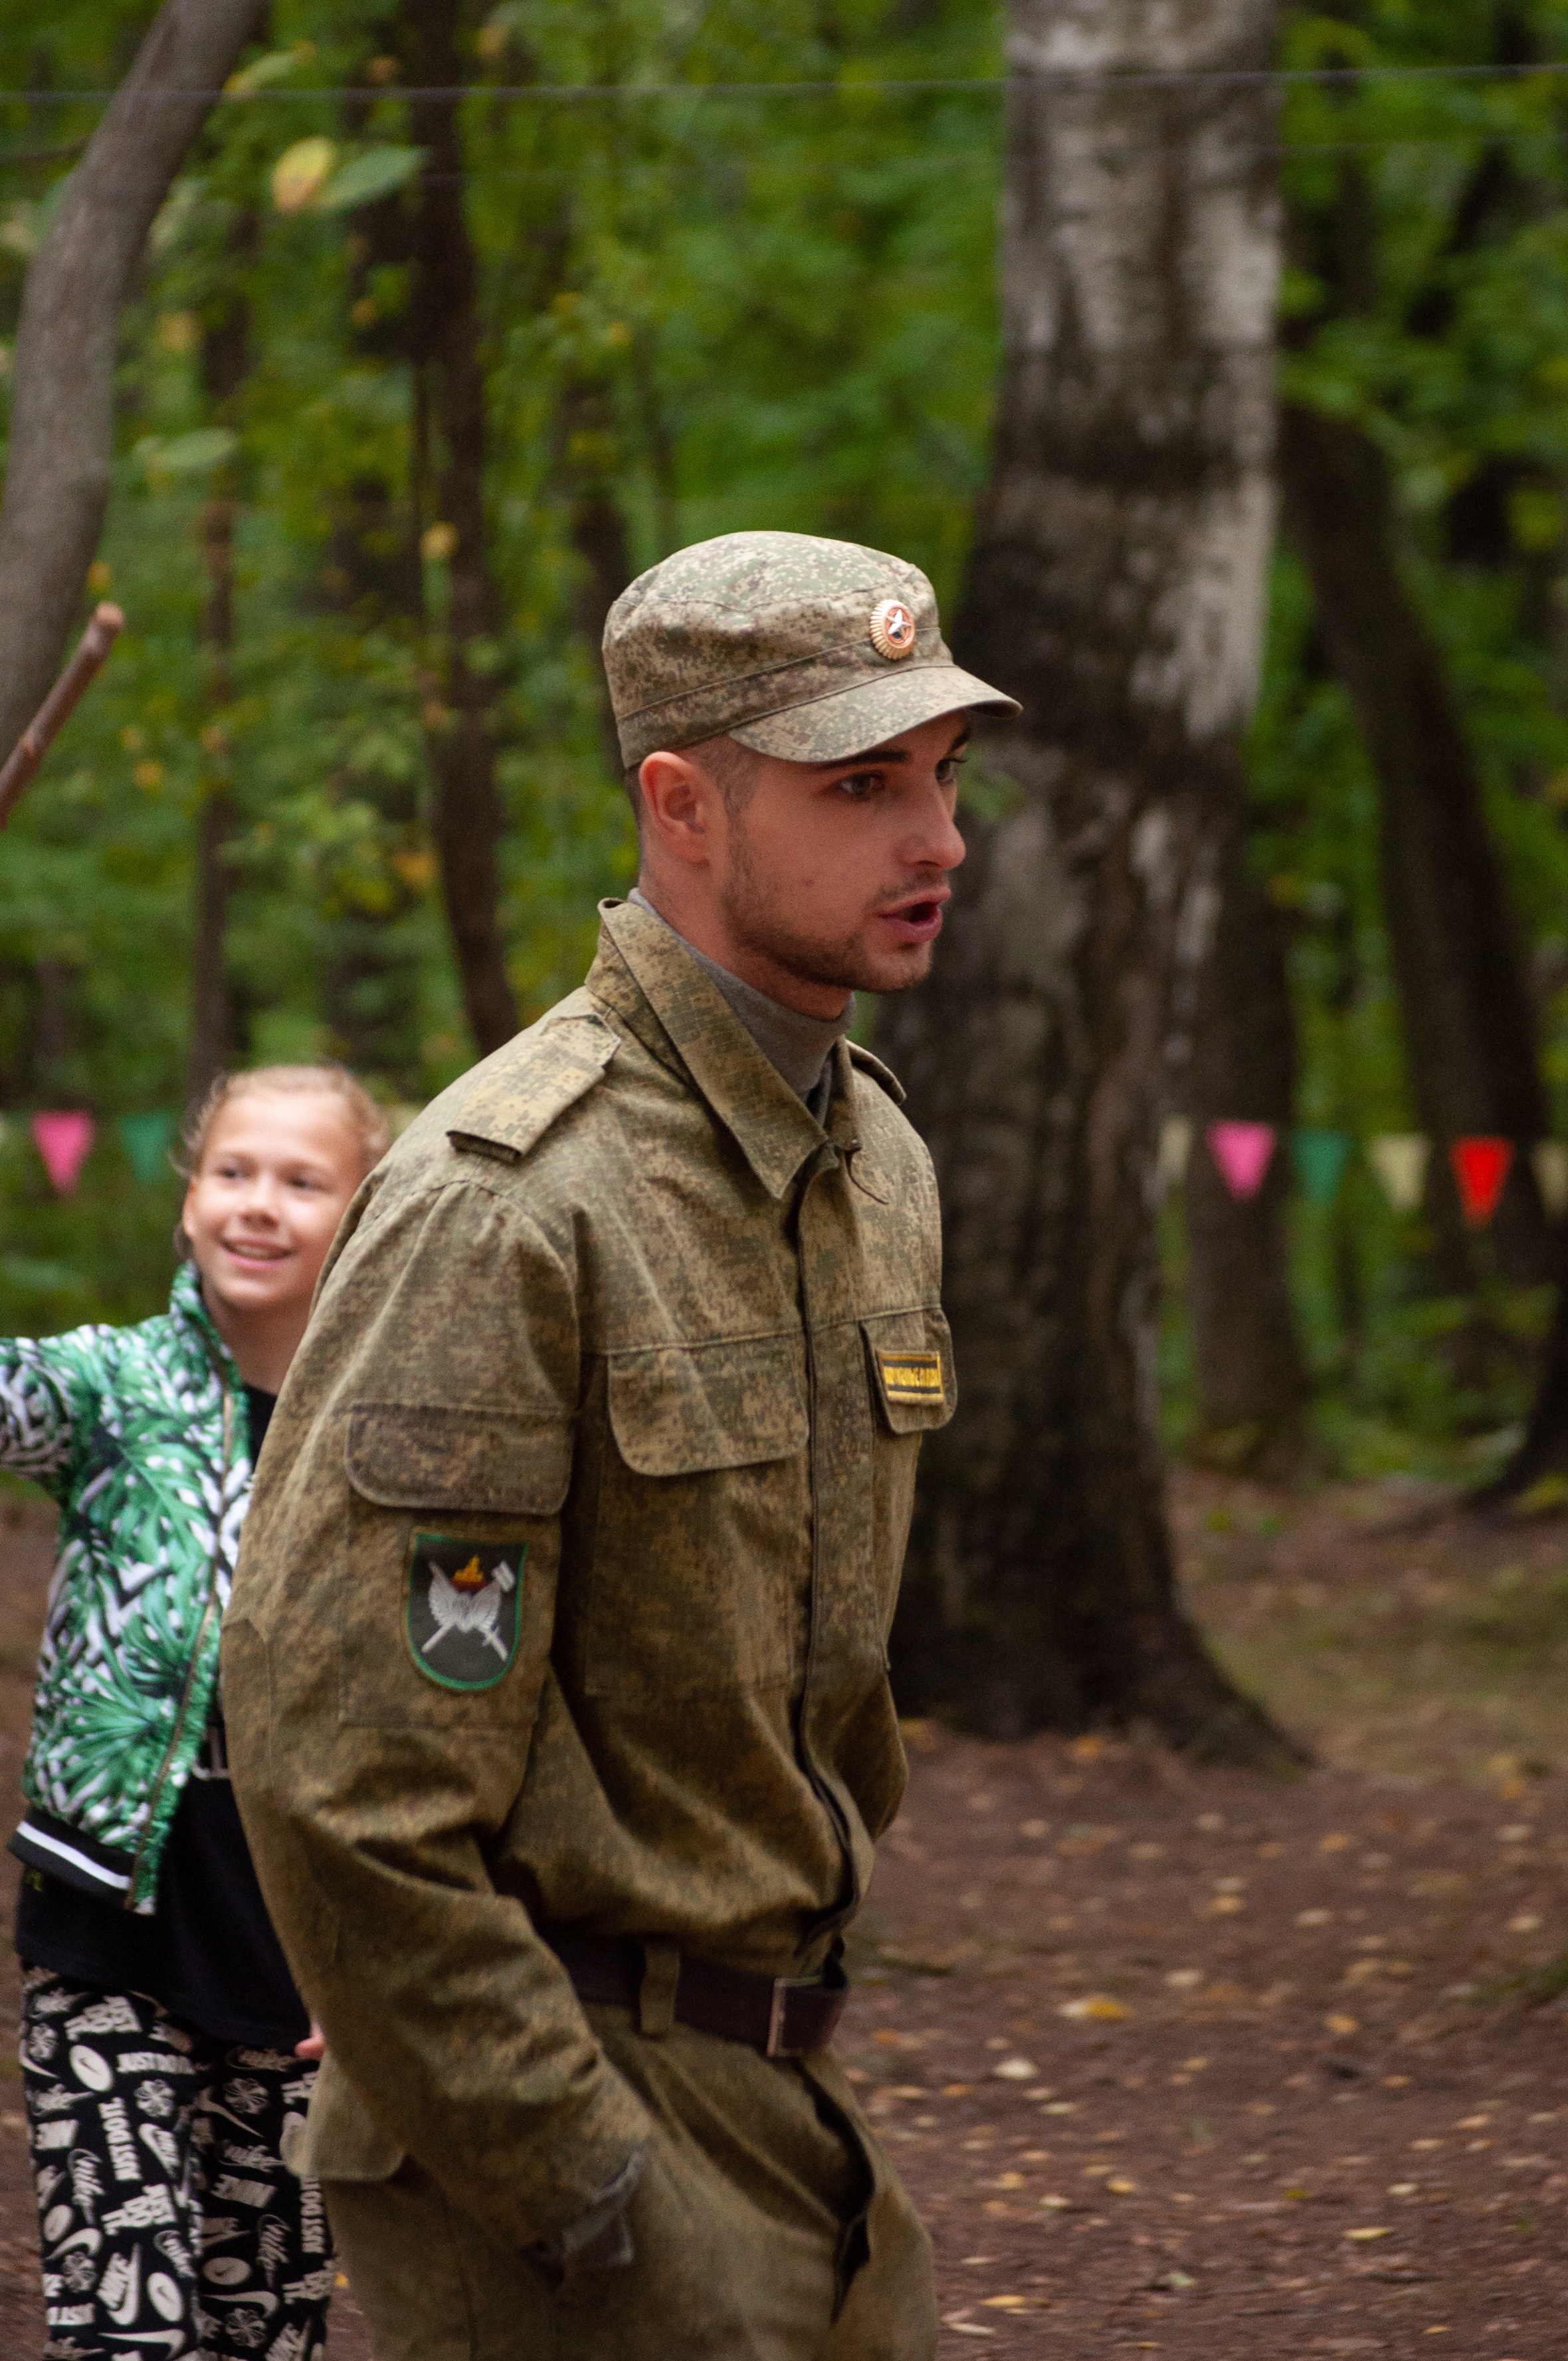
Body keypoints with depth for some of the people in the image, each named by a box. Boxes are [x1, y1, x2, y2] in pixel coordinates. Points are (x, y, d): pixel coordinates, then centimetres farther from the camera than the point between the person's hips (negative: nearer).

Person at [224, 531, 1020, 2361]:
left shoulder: (879, 1164, 10)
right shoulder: (506, 1206, -19)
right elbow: (339, 1778, -22)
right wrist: (586, 2193, -19)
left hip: (778, 2113, 8)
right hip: (542, 2113, -8)